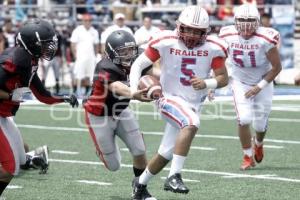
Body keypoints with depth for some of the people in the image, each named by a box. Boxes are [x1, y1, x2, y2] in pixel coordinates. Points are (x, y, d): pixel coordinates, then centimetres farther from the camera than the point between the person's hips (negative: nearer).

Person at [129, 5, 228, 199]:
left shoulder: (213, 48, -9)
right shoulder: (166, 42, -15)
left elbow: (224, 78, -2)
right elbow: (139, 64, -9)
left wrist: (206, 83, -23)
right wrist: (134, 89, -25)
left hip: (193, 104, 4)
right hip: (170, 98, -4)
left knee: (165, 154, 12)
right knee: (192, 123, -35)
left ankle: (140, 184, 38)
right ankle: (174, 177, -32)